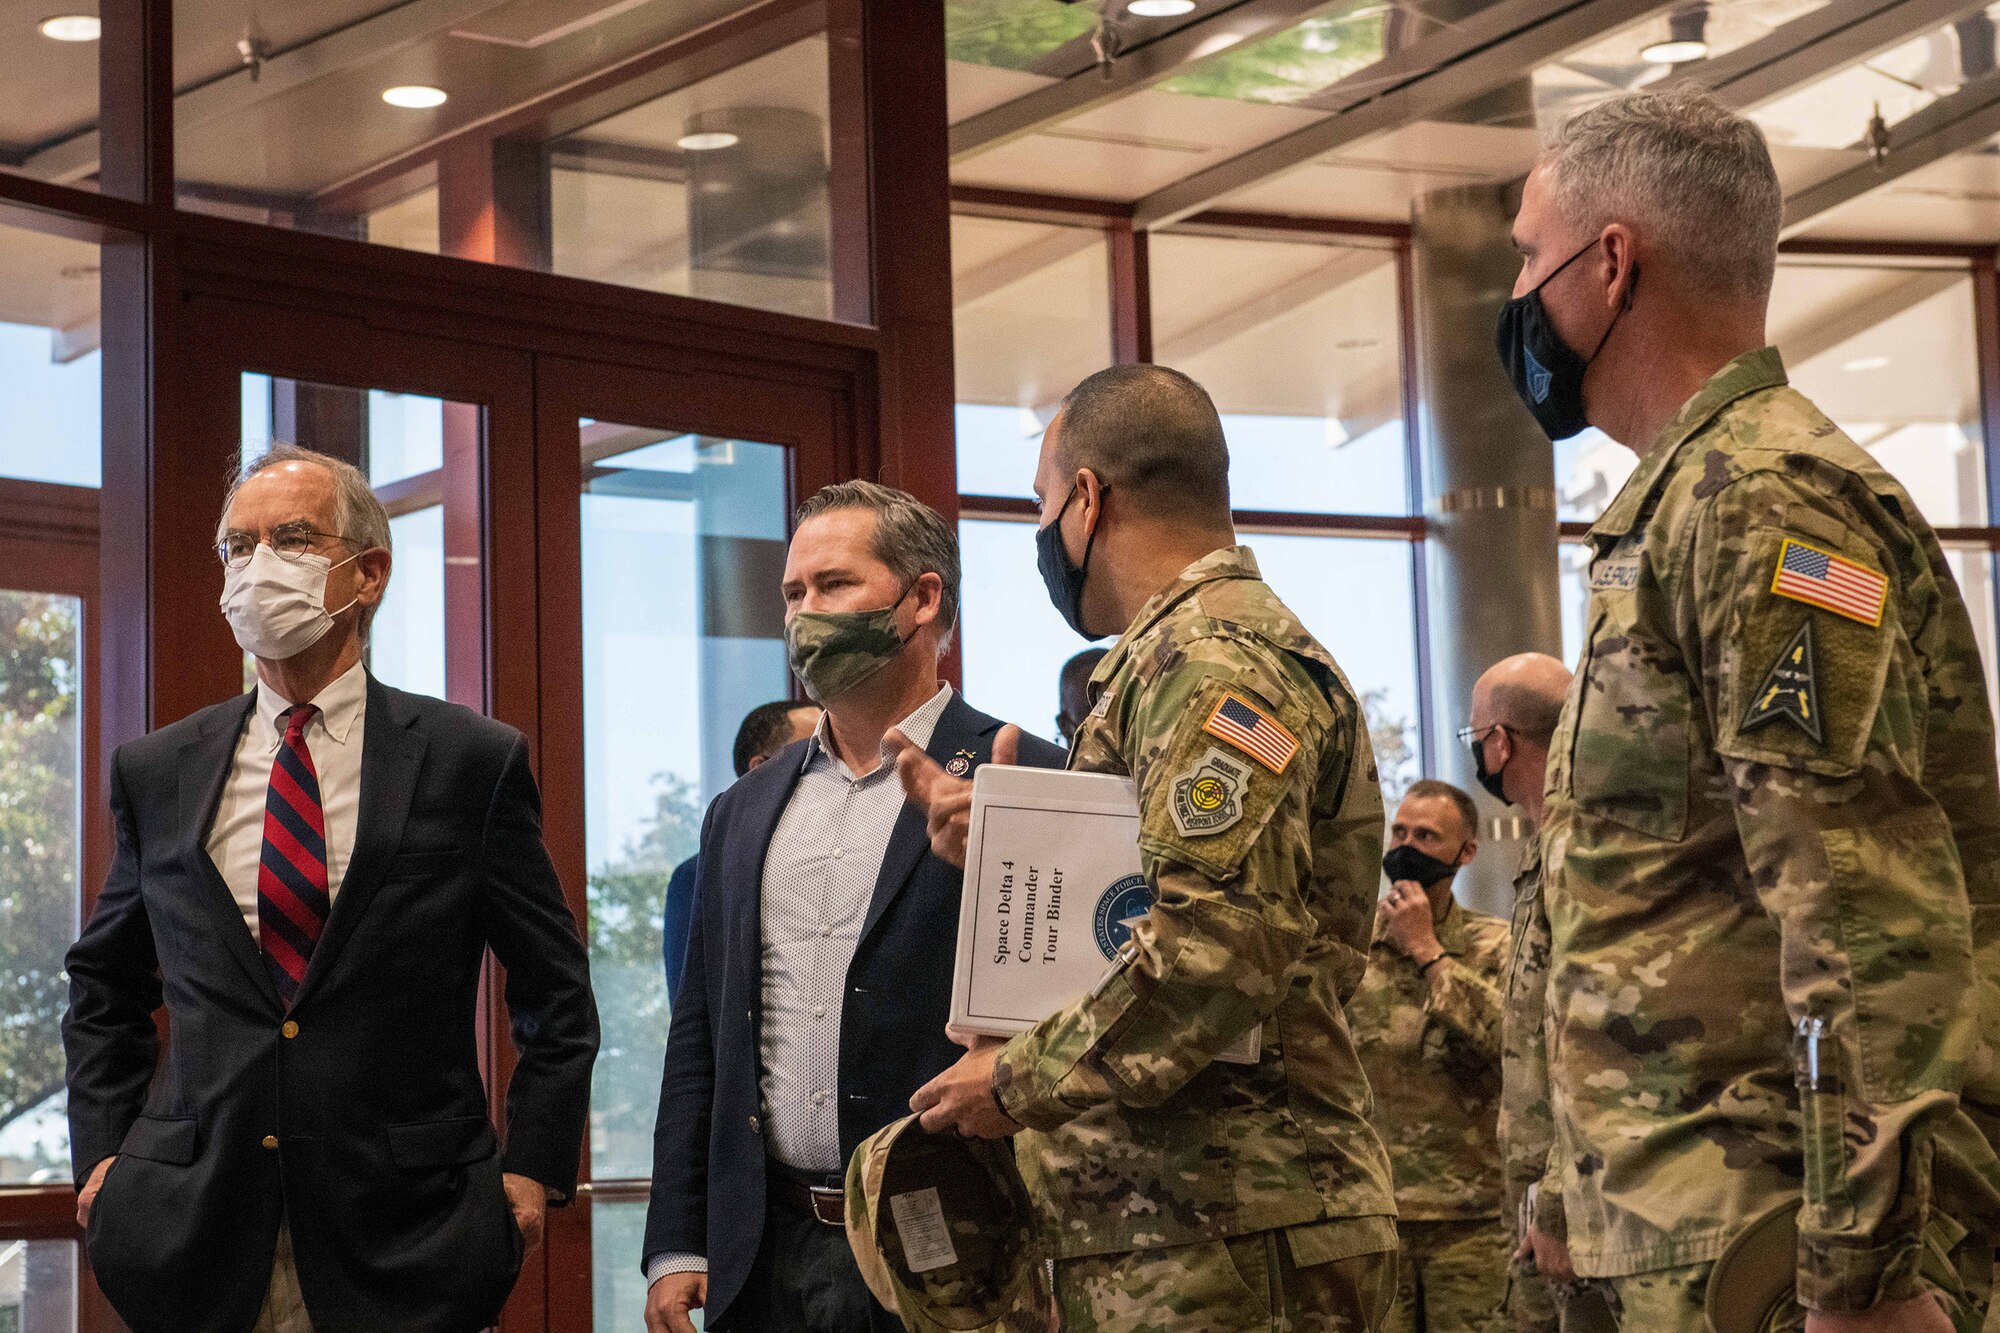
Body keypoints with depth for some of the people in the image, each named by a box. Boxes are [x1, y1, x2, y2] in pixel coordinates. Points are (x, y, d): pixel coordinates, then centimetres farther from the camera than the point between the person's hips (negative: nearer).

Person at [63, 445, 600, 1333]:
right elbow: (102, 986, 19)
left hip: (402, 1245, -2)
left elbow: (557, 996, 5)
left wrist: (533, 1169, -3)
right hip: (194, 1234, 2)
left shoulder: (474, 761, 0)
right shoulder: (155, 773, 8)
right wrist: (102, 1153, 8)